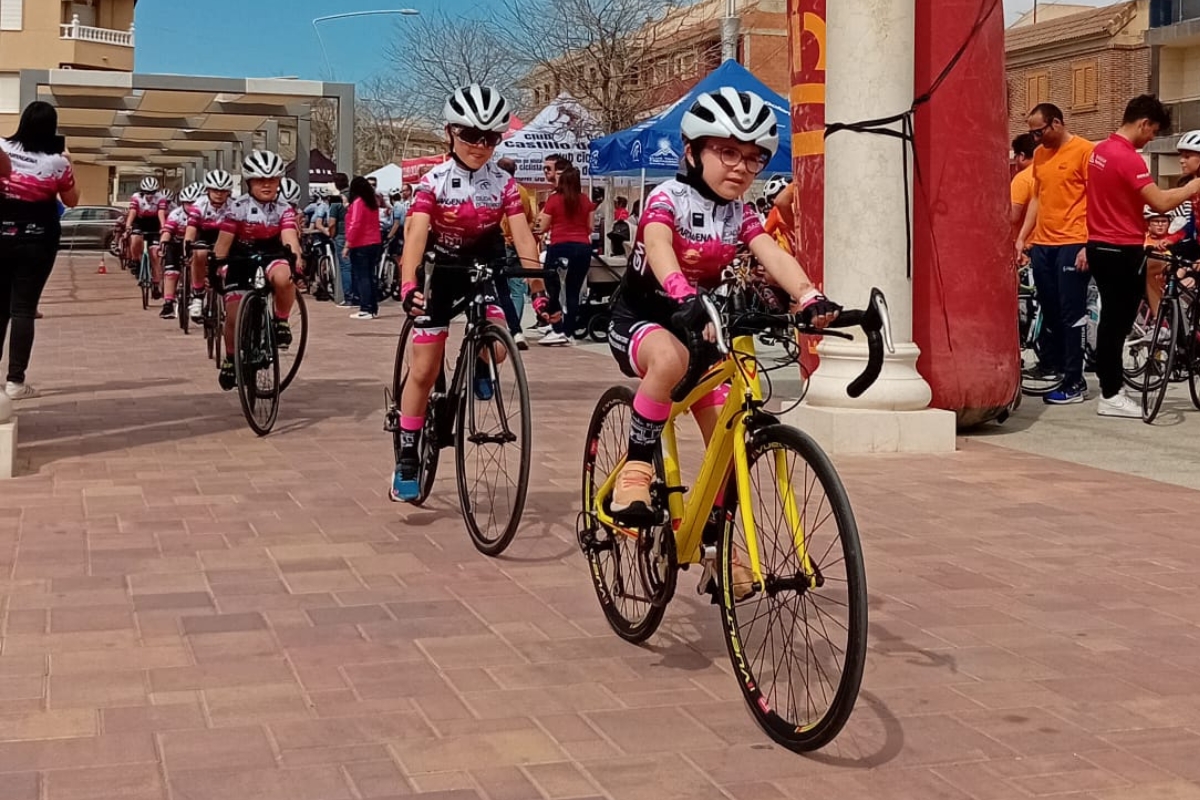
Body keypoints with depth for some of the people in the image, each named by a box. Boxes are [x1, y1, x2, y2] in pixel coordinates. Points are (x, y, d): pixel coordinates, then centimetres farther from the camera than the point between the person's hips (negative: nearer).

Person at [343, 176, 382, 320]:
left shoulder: (357, 202, -11)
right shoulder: (373, 202, 11)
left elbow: (354, 225, -17)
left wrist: (347, 245, -15)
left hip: (360, 245, -8)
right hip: (374, 243, 8)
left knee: (361, 277, -5)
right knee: (369, 276, 13)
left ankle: (365, 310, -8)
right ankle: (373, 308, 14)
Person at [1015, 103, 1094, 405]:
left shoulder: (1084, 151, -7)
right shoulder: (1040, 154, 14)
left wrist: (1088, 245, -15)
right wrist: (1022, 237, 15)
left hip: (1072, 244, -7)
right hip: (1042, 244, 7)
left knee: (1072, 314, -5)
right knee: (1049, 310, 11)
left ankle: (1074, 382, -3)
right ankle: (1056, 362, 24)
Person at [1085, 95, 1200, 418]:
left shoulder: (1099, 151, 10)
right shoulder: (1128, 158, -20)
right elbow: (1160, 203, -22)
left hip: (1099, 246, 9)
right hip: (1122, 251, -9)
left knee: (1111, 319, 14)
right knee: (1118, 321, -3)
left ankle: (1108, 385, 20)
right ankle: (1111, 396, 2)